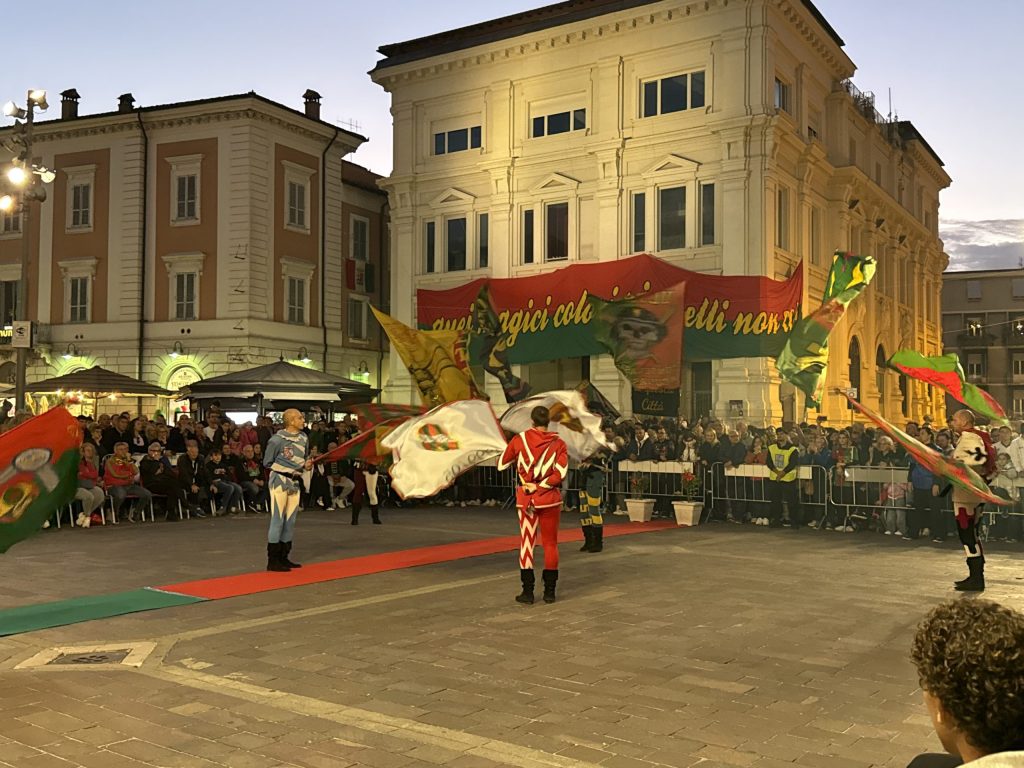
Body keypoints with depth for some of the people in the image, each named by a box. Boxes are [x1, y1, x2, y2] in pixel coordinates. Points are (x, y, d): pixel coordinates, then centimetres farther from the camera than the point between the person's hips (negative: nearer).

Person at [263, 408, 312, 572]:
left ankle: (284, 558, 20)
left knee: (290, 521, 11)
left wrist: (307, 466, -3)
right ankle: (273, 561, -1)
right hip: (280, 481, -7)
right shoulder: (278, 439, -12)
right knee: (278, 520, -6)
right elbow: (267, 463, -6)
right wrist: (284, 469, -14)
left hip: (295, 482, 7)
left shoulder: (304, 438, 7)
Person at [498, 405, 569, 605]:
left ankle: (528, 592, 8)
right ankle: (549, 591, 14)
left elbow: (501, 466, 4)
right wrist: (539, 486, -10)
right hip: (550, 499, 0)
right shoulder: (558, 443, -6)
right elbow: (560, 474, -15)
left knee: (526, 543, 8)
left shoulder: (519, 440, -5)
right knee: (550, 544, 11)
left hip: (526, 499, 0)